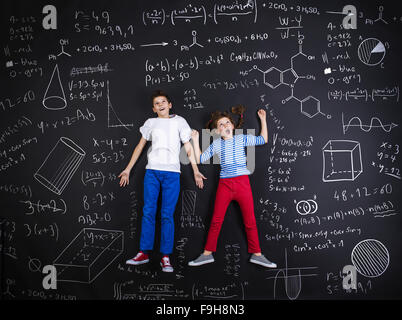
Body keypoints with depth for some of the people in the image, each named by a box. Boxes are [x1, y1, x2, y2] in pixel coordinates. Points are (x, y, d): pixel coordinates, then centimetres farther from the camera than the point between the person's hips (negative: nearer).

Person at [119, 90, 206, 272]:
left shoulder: (179, 121, 10)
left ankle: (165, 257, 2)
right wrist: (128, 169, 14)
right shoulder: (150, 123, 15)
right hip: (152, 171, 2)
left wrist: (196, 171, 2)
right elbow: (140, 146, 18)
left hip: (172, 173, -2)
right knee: (148, 212, 1)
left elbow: (188, 147, 9)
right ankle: (144, 253, 10)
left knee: (167, 215, -3)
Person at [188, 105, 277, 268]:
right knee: (216, 220, 3)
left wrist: (263, 120, 13)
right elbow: (200, 159, 11)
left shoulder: (241, 139, 7)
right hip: (224, 184, 1)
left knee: (250, 221, 4)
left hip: (242, 183, 0)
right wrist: (195, 140, 6)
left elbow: (263, 139, 15)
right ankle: (207, 254, 13)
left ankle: (256, 254, 16)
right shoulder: (216, 144, 9)